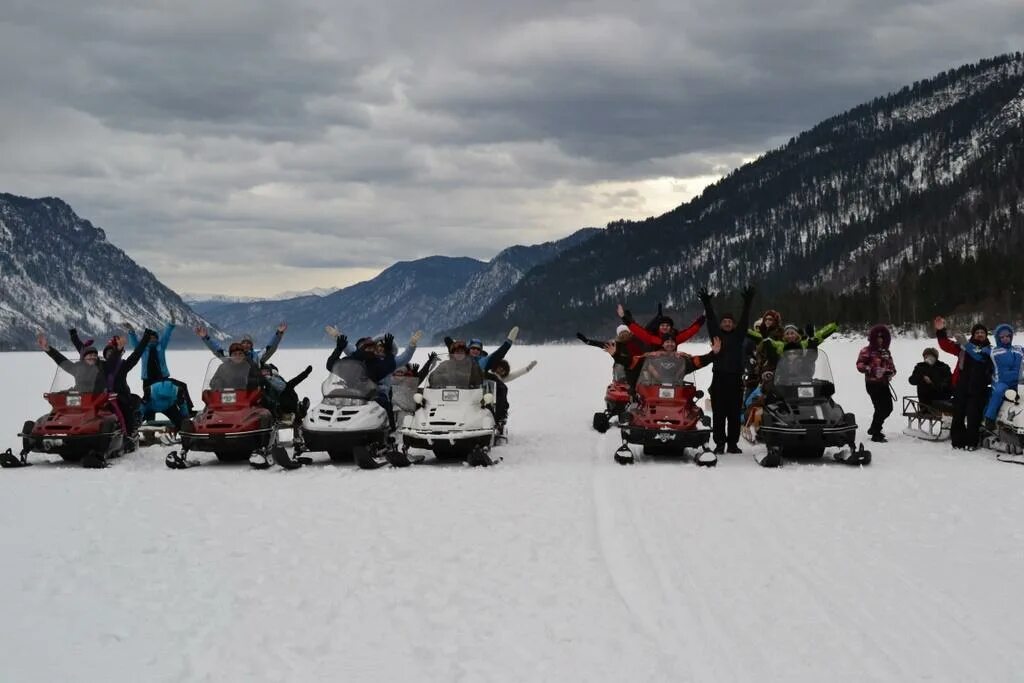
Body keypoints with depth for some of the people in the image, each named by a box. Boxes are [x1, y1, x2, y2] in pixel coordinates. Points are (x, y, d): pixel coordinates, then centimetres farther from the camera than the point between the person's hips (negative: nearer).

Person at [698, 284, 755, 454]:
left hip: (736, 378, 1)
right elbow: (711, 319, 0)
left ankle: (733, 443, 9)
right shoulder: (716, 334, 9)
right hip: (719, 377, -1)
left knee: (735, 413, 3)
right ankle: (720, 443, 1)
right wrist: (706, 304, -12)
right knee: (718, 413, -2)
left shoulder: (739, 335, 11)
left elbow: (745, 319, 2)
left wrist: (747, 302, -9)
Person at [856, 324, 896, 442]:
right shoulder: (867, 351, -5)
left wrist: (891, 372, -3)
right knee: (880, 408, -12)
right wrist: (871, 370, -28)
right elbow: (860, 365, -13)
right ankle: (875, 434, -3)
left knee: (888, 408, 10)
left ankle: (874, 428, 28)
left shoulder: (885, 352, 16)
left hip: (884, 384, 7)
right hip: (872, 383, -7)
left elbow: (891, 365, 19)